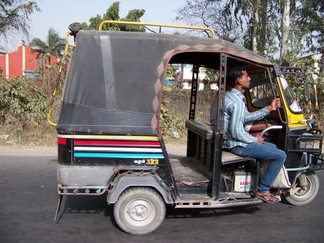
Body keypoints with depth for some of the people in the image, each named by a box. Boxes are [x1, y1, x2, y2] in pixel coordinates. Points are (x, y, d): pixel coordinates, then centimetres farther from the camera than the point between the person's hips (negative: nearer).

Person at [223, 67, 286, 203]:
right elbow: (236, 132, -27)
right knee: (280, 156, -9)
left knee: (272, 147, 25)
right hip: (238, 145, -11)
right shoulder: (237, 102, -24)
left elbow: (247, 117, 14)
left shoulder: (230, 95, 9)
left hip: (232, 140, 11)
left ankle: (264, 183, 27)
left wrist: (269, 109, 9)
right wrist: (255, 140, -11)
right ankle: (263, 190, 1)